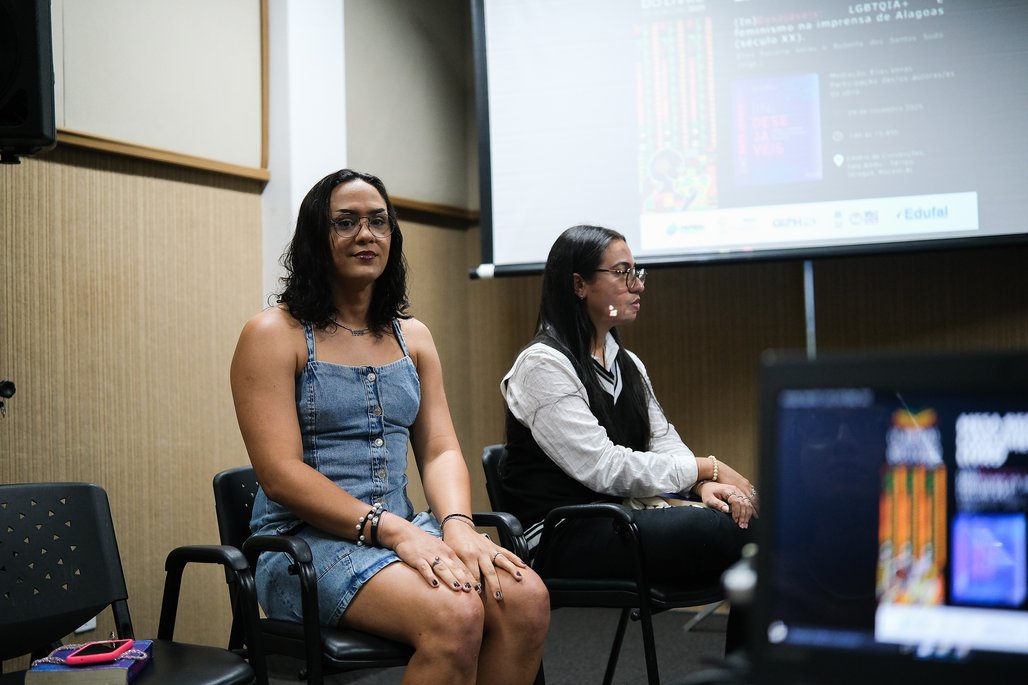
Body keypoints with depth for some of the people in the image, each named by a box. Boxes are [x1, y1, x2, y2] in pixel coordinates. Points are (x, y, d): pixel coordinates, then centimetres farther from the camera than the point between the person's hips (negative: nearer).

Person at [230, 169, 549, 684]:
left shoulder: (412, 336, 14)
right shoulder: (274, 335, -4)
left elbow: (441, 450, 8)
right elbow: (280, 474, -13)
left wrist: (457, 524, -14)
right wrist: (394, 530, -21)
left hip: (404, 530, 6)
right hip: (304, 541, -5)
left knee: (526, 597, -22)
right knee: (455, 613, -32)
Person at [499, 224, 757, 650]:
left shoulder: (627, 364, 17)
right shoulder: (543, 365, -10)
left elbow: (663, 441, 11)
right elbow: (603, 467, -17)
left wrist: (704, 485, -12)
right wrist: (707, 468, -12)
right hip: (566, 533, -8)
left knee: (756, 530, -16)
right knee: (728, 532, -25)